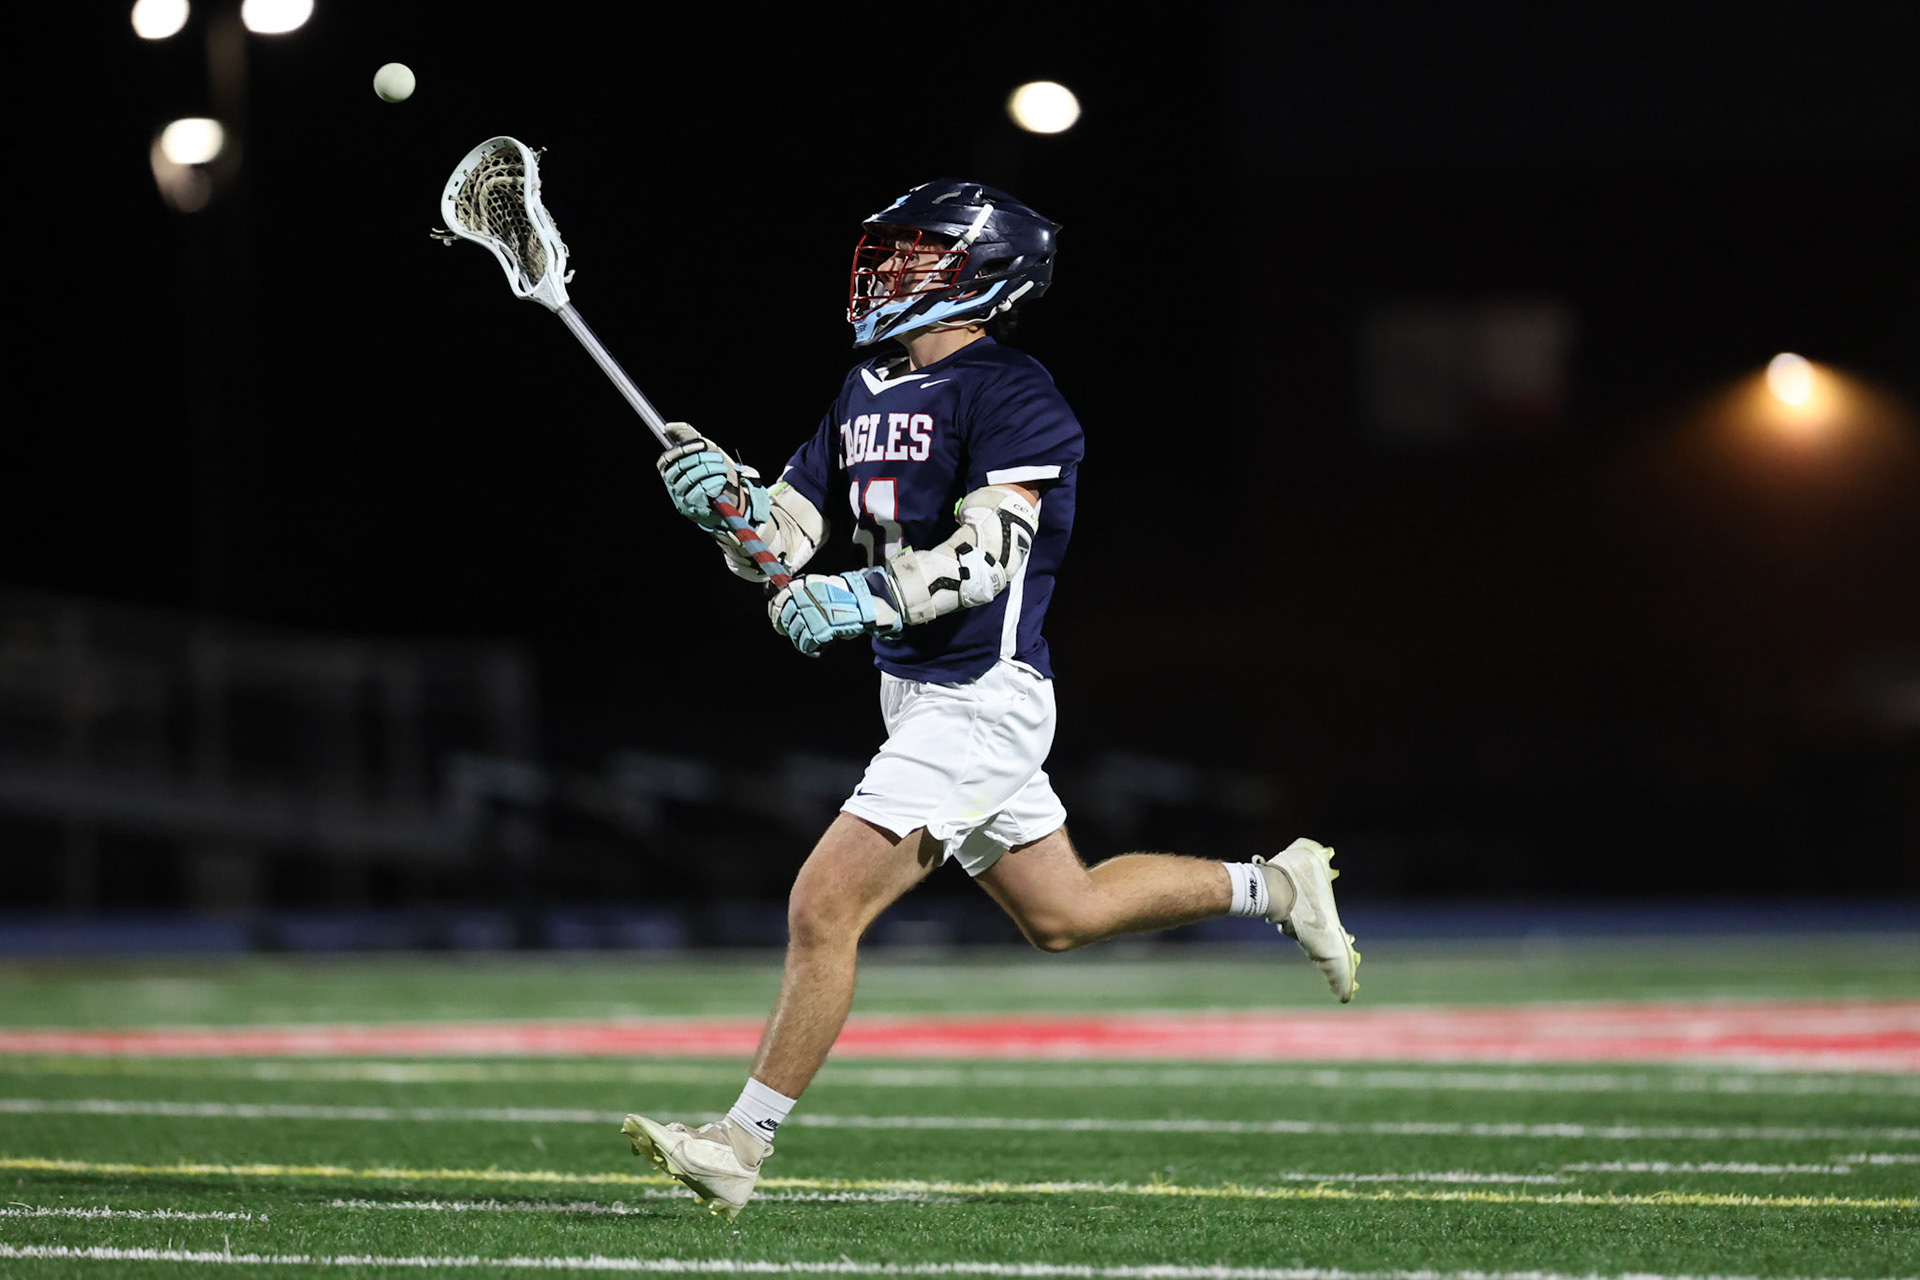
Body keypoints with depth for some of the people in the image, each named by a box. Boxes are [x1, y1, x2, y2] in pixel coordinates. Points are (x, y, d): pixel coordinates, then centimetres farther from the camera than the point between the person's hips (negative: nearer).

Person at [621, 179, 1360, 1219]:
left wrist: (867, 599, -37)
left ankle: (740, 1145, -9)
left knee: (823, 908, -14)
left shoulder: (1008, 395, -14)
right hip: (918, 697, 10)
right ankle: (1275, 887, 35)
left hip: (982, 700, -10)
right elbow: (780, 540, 8)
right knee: (1062, 916, 21)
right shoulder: (866, 395, 12)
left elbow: (989, 554, -26)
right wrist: (722, 494, -12)